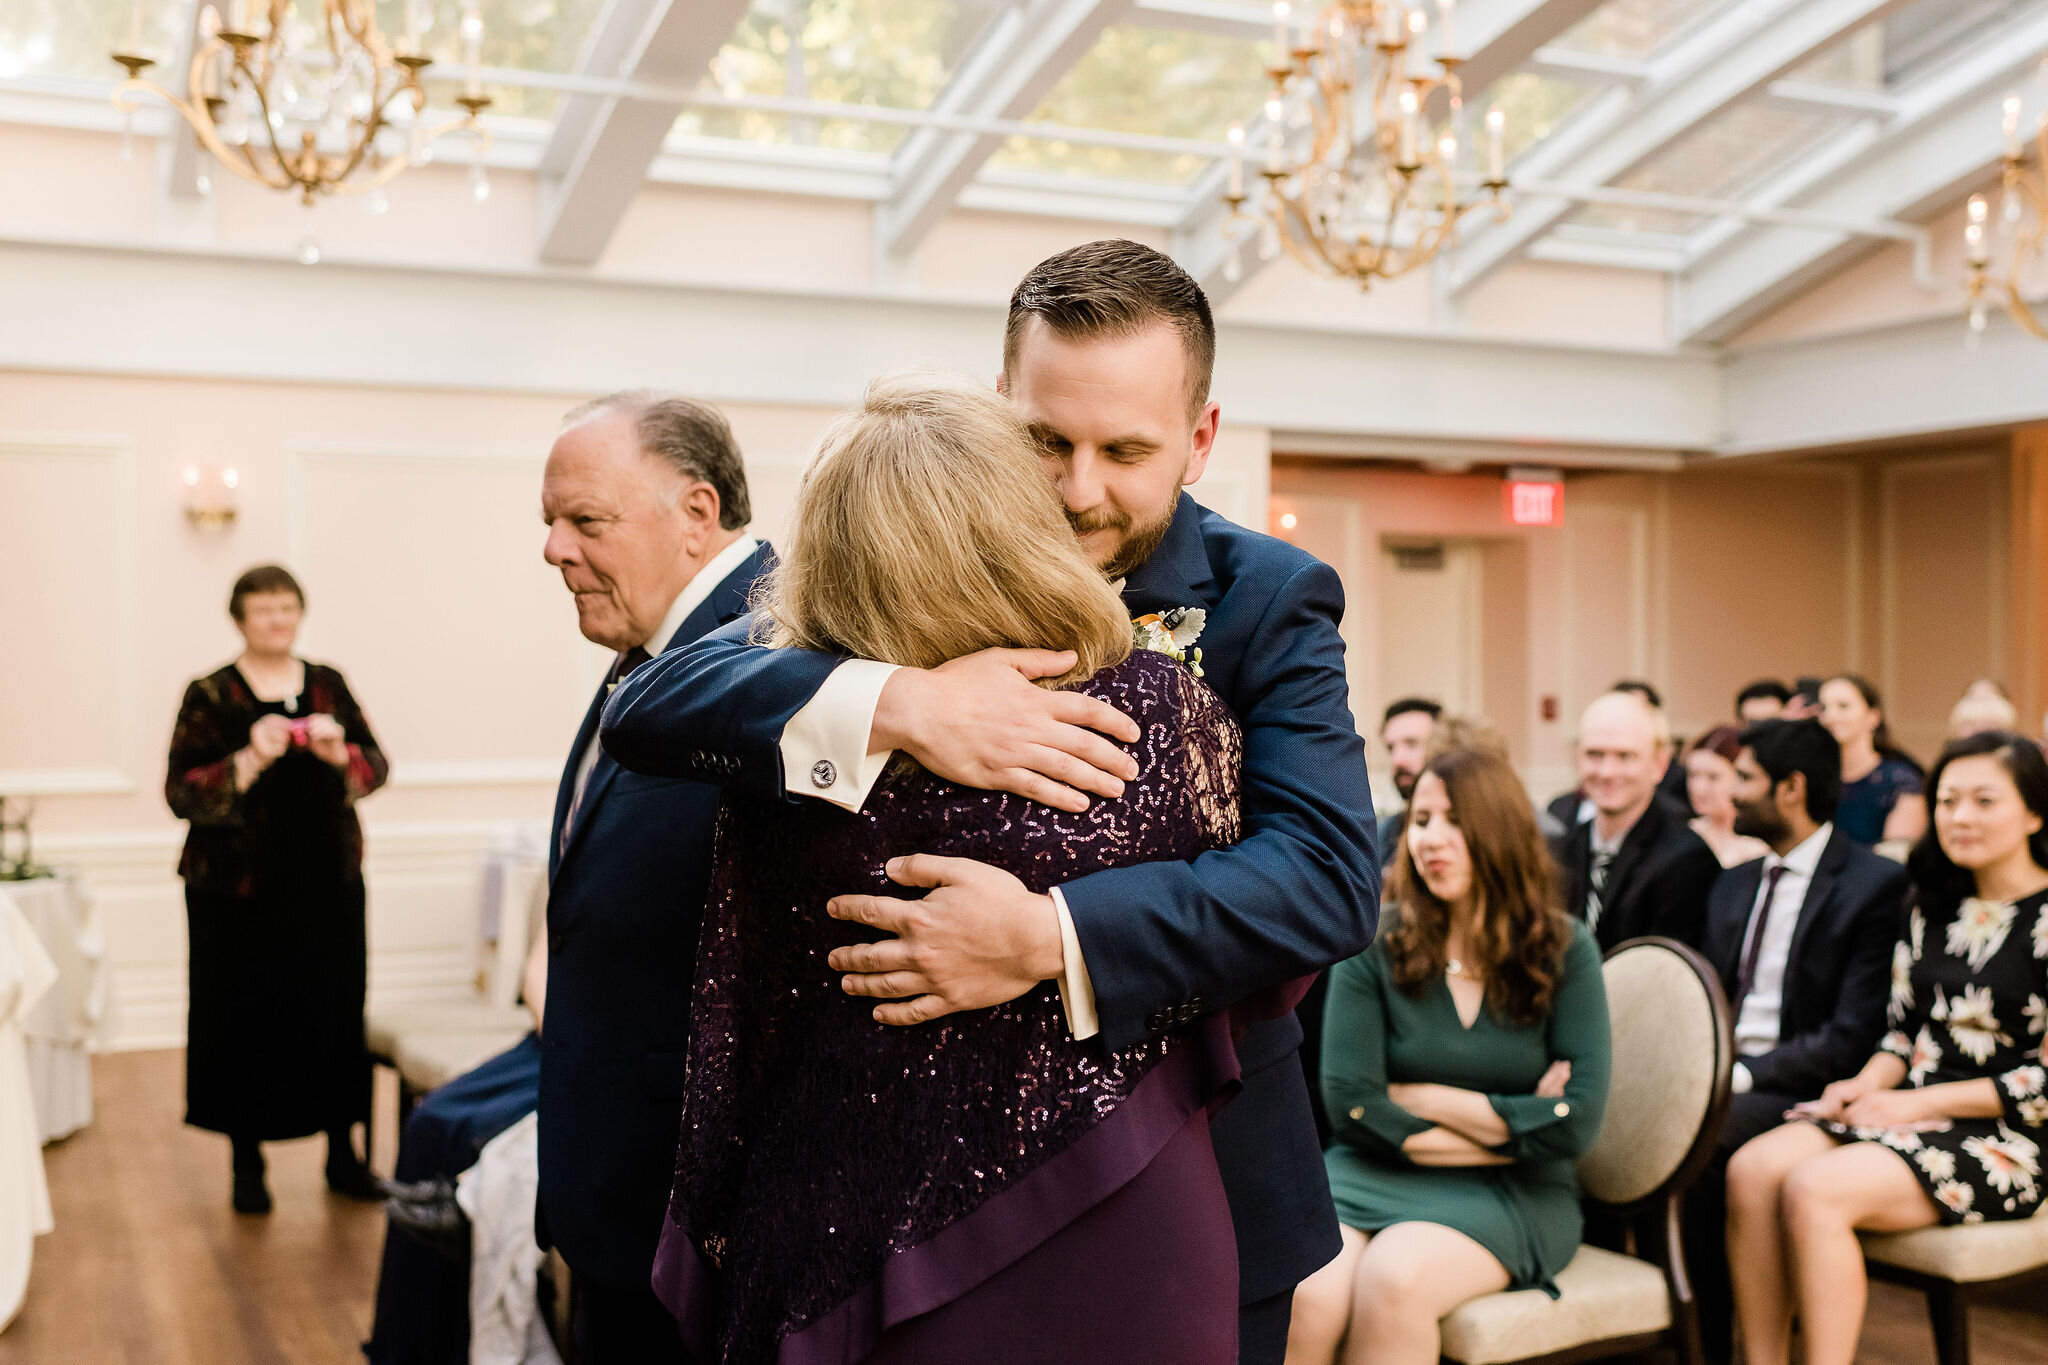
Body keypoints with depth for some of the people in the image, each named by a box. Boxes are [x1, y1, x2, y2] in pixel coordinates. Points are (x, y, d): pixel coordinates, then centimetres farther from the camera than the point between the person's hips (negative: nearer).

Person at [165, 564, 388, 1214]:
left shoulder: (328, 684, 8)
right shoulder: (209, 695, -1)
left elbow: (377, 765, 5)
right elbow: (179, 793, -8)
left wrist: (341, 753, -16)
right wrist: (248, 762, -23)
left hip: (327, 883, 3)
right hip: (238, 892, -2)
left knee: (335, 1012, 4)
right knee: (245, 1019, 1)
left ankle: (342, 1155, 17)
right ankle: (247, 1162, 17)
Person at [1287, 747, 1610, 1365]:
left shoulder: (1562, 948, 0)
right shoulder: (1375, 944, -1)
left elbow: (1577, 1122, -8)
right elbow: (1352, 1102, -8)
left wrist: (1425, 1098, -7)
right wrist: (1507, 1128, -7)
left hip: (1509, 1195, 0)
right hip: (1373, 1174, 1)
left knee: (1393, 1278, -33)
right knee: (1305, 1295, -32)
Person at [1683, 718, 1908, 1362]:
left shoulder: (1875, 884, -7)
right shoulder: (1734, 884, 17)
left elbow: (1853, 1036, -14)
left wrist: (1744, 1074, -21)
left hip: (1803, 1089, -6)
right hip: (1725, 1076, 6)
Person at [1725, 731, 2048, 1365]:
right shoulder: (1931, 904, 14)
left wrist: (1919, 1103, -13)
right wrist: (1868, 1084, -4)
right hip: (1906, 1112, 6)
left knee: (1813, 1189, -30)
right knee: (1751, 1170, -20)